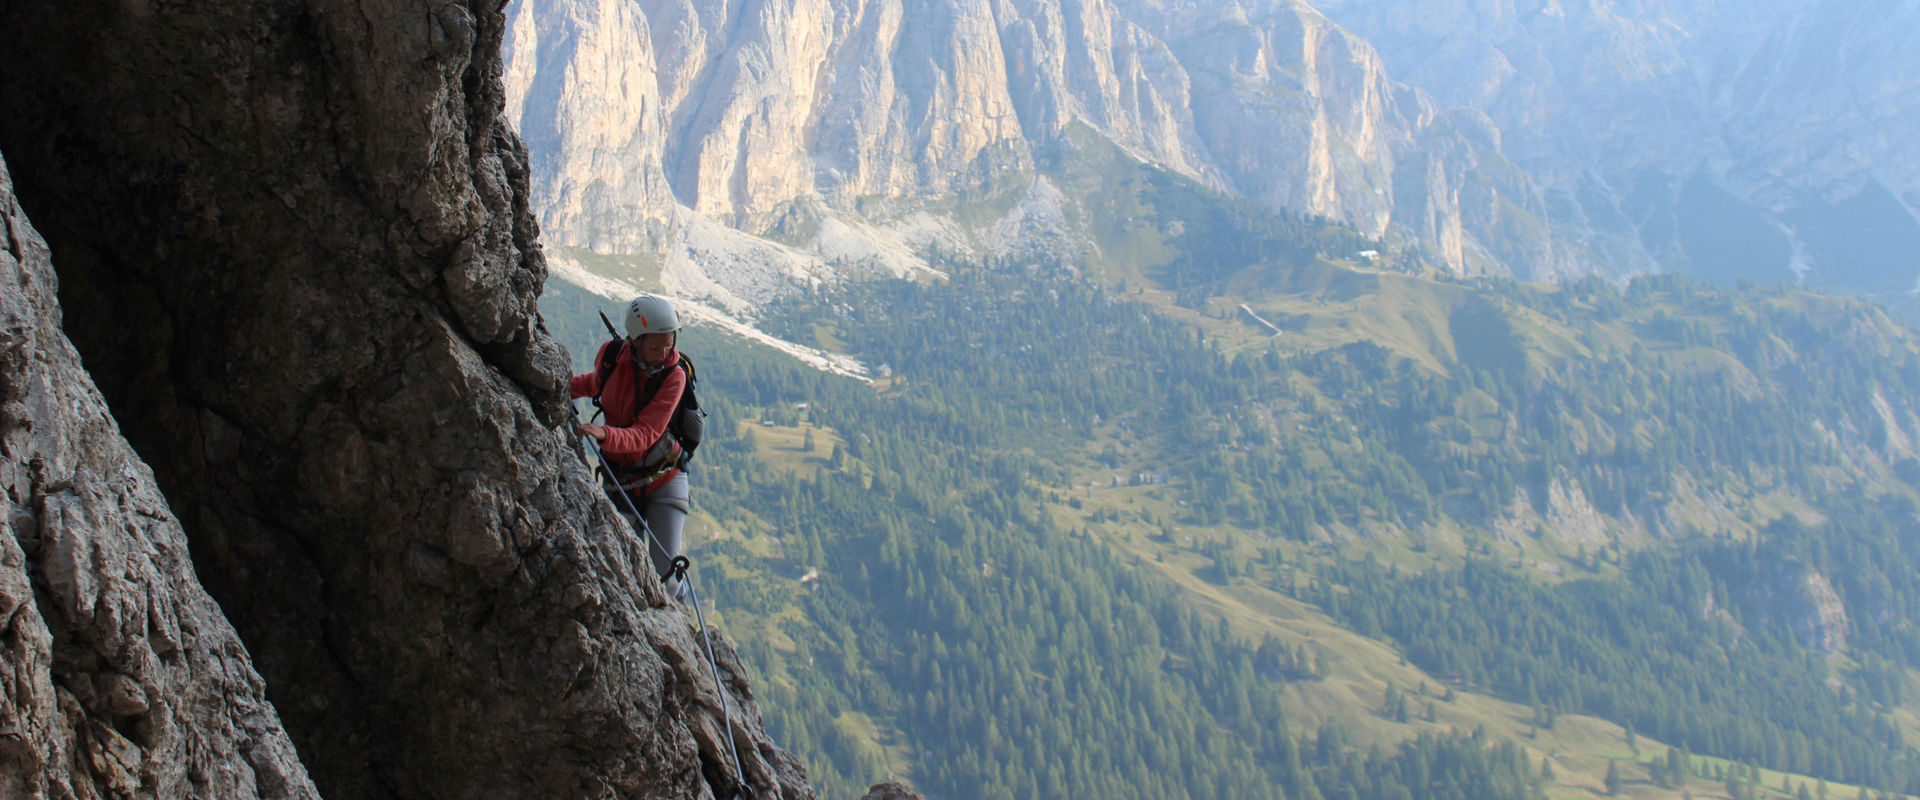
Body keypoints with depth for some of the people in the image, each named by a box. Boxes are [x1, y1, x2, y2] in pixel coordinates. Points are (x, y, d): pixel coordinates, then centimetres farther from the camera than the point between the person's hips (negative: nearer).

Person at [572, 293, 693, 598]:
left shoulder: (674, 376, -19)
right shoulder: (611, 354, -9)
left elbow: (644, 435, -28)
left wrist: (604, 434, -46)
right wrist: (565, 386, 2)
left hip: (664, 478, -3)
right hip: (620, 479, 3)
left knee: (663, 574, -13)